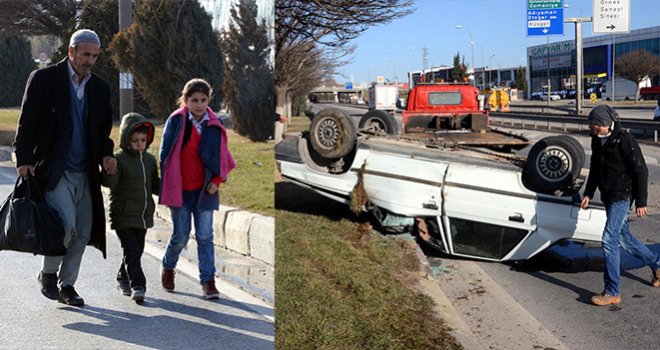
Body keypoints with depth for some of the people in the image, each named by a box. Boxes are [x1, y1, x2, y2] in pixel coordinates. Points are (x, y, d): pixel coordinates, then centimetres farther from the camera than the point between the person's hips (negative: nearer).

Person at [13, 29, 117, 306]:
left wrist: (105, 156, 1)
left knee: (83, 232, 5)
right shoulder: (44, 79, -2)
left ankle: (67, 284, 20)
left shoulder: (99, 87, 12)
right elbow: (27, 123, -3)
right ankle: (48, 273, 8)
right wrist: (24, 159, -11)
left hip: (85, 173, 5)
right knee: (66, 223, -17)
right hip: (53, 170, -5)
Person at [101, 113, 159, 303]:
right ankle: (138, 286, -10)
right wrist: (110, 171, -39)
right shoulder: (119, 159, -10)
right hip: (123, 216, -6)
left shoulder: (150, 160, 9)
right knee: (131, 251, -11)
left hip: (144, 215, 6)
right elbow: (108, 182, -20)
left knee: (137, 251, 15)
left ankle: (123, 279, 35)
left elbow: (155, 185, 19)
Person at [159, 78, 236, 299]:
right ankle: (168, 268, 31)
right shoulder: (176, 121, -5)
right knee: (180, 236, 3)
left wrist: (217, 180, 0)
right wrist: (167, 185, -3)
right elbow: (165, 153, -1)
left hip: (204, 190, 2)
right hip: (180, 189, -2)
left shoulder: (214, 125, 4)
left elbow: (221, 155, 12)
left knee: (205, 236, 1)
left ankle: (208, 280, 5)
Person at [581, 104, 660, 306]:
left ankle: (612, 292, -9)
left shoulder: (624, 140, -17)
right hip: (608, 196, 9)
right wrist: (588, 193, 13)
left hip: (622, 196, -9)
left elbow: (640, 171, -14)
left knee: (609, 240, -14)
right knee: (623, 237, 18)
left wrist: (641, 202, -15)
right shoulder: (597, 140, 7)